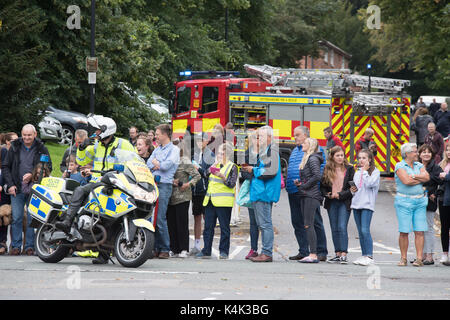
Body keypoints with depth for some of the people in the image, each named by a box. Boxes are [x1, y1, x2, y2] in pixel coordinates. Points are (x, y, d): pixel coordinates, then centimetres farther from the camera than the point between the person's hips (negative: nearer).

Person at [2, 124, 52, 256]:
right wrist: (10, 184, -2)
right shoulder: (14, 147, 6)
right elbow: (5, 166, 9)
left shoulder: (41, 149, 2)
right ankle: (16, 246, 5)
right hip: (17, 189, 1)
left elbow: (48, 168, 2)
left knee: (32, 219, 0)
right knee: (16, 218, -1)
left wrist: (32, 175, -13)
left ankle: (29, 246, 7)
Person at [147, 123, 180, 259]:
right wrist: (157, 165, -6)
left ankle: (165, 249, -7)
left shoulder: (174, 150, 1)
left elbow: (167, 165, -11)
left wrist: (156, 163, 5)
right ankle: (156, 248, 6)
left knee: (160, 218, -12)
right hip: (153, 184, 7)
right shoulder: (157, 149, 23)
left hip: (164, 185, -7)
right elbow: (149, 163, 12)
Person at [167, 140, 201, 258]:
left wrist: (188, 184, -16)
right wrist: (172, 181, -4)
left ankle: (184, 250, -3)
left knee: (182, 223, -6)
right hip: (171, 198, 7)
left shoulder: (185, 162, -4)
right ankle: (175, 249, 10)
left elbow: (197, 175, -6)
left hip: (182, 197, -7)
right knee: (171, 222, 5)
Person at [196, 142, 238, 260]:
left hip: (223, 201, -6)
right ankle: (206, 251, 7)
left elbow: (232, 184, -10)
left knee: (224, 227, -2)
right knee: (208, 227, 4)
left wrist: (222, 177, -24)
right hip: (210, 201, 6)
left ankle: (223, 251, 3)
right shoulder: (215, 165, 19)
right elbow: (206, 177, 24)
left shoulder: (232, 167, 0)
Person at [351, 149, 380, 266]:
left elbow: (369, 184, -15)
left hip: (367, 204, -7)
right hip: (356, 203, 7)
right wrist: (352, 190, 3)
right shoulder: (357, 173, 18)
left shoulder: (375, 172, -1)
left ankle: (369, 256, -15)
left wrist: (365, 171, -8)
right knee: (360, 232, 7)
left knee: (365, 230, -16)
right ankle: (364, 255, 11)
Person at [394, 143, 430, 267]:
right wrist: (420, 179, -2)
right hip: (404, 201, -4)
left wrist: (413, 176, -10)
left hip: (420, 201, 4)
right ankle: (403, 259, 4)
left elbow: (427, 177, -1)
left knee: (419, 231, -3)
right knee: (404, 232, -5)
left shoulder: (419, 165, 15)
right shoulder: (400, 166, -2)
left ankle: (419, 259, -2)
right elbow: (406, 181, -15)